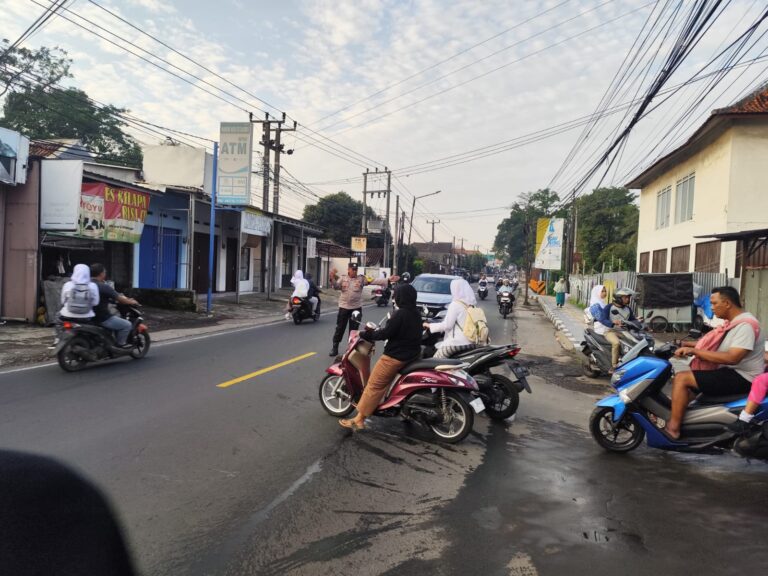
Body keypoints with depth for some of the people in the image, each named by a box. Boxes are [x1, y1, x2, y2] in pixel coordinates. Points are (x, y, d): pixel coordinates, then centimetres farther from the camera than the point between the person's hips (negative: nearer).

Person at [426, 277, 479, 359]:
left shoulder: (456, 304, -11)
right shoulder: (471, 304, 11)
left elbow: (447, 325, -12)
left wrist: (430, 326, -2)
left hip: (458, 343, -8)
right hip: (471, 342, 8)